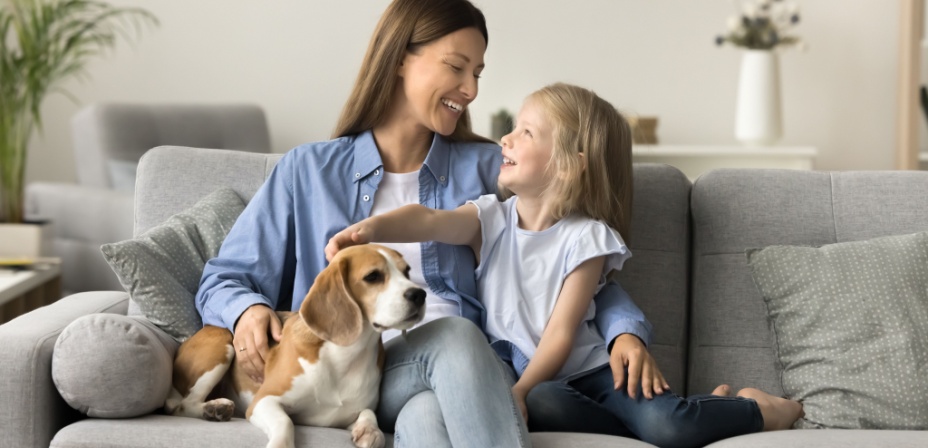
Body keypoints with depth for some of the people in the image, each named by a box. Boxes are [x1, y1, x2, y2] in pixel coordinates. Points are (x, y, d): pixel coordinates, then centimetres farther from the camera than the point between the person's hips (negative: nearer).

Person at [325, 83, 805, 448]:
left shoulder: (586, 238, -6)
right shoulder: (491, 217, 3)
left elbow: (559, 335, -12)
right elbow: (429, 220, -19)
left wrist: (520, 393, -26)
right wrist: (370, 227, -39)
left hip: (583, 370, -4)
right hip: (514, 370, 4)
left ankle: (751, 409, 5)